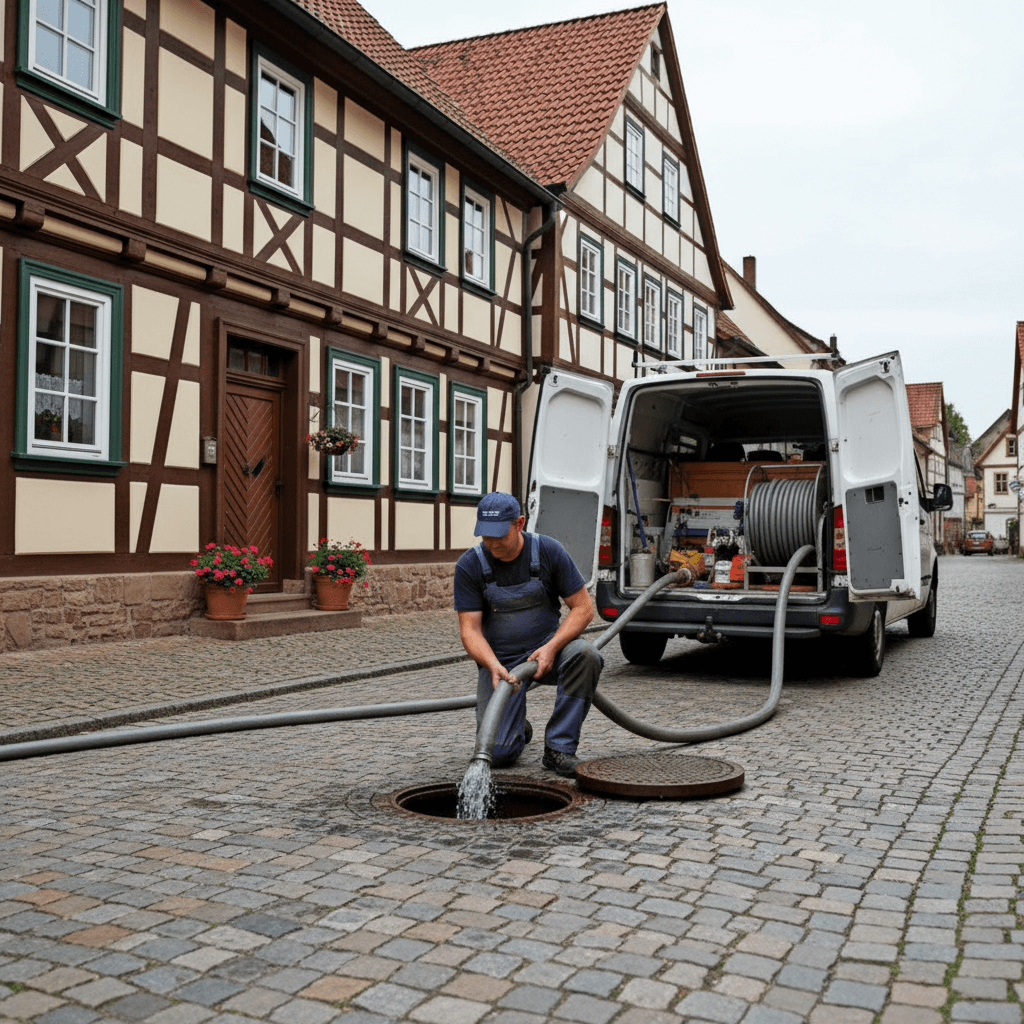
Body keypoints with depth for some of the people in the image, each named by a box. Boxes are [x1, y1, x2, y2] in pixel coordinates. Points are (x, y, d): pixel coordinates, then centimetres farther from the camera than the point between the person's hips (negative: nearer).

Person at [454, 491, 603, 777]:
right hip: (498, 660, -1)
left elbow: (583, 608, -8)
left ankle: (559, 747, -18)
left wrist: (551, 648, -23)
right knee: (498, 753, -17)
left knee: (584, 653, -34)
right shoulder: (469, 566, -11)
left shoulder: (548, 551, -11)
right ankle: (518, 730, 23)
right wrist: (494, 667, -32)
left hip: (546, 650, 1)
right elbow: (470, 630, -12)